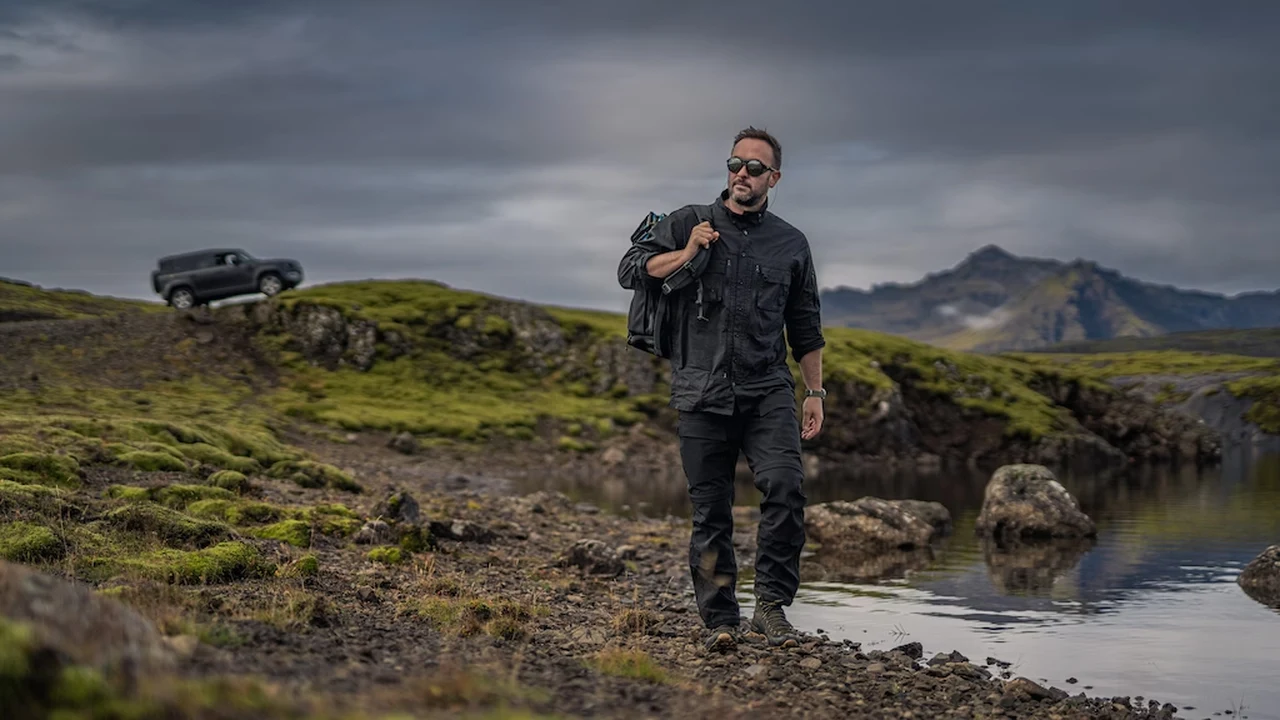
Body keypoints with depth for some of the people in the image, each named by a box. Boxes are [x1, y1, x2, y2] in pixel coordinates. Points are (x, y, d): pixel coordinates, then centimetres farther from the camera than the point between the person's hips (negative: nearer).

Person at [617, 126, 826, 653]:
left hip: (768, 392, 1)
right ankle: (720, 619, 10)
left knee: (785, 486, -20)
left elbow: (805, 328, 19)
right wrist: (685, 255, -7)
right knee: (711, 512, 1)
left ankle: (771, 606, -13)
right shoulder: (688, 224, 9)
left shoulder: (791, 244, 13)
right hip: (703, 395, -1)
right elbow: (630, 268, 6)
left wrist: (815, 393, 15)